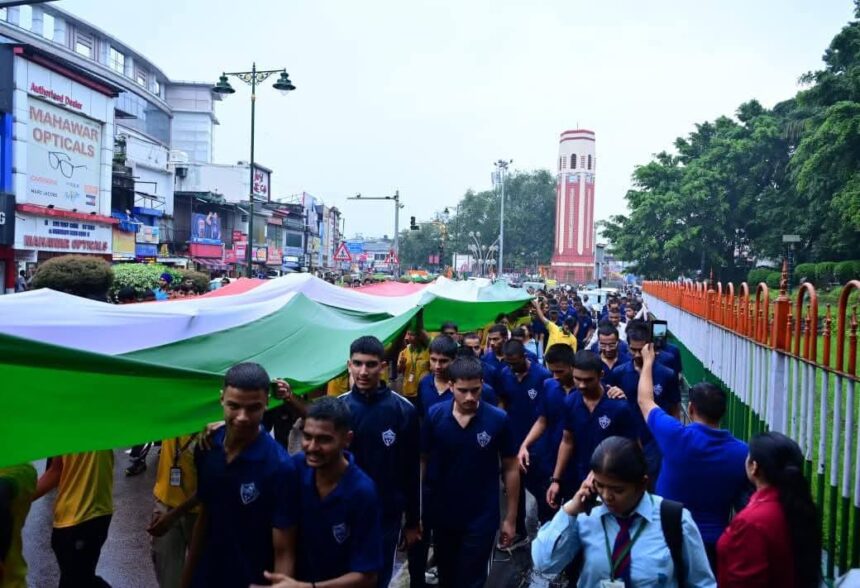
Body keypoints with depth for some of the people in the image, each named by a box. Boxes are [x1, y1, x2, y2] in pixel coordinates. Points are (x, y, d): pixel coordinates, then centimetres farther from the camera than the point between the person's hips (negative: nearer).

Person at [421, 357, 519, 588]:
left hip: (481, 517, -2)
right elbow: (422, 461, -3)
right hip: (441, 514, 2)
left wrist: (511, 517, -3)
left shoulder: (499, 420, -15)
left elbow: (510, 469, -5)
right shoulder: (434, 415, -12)